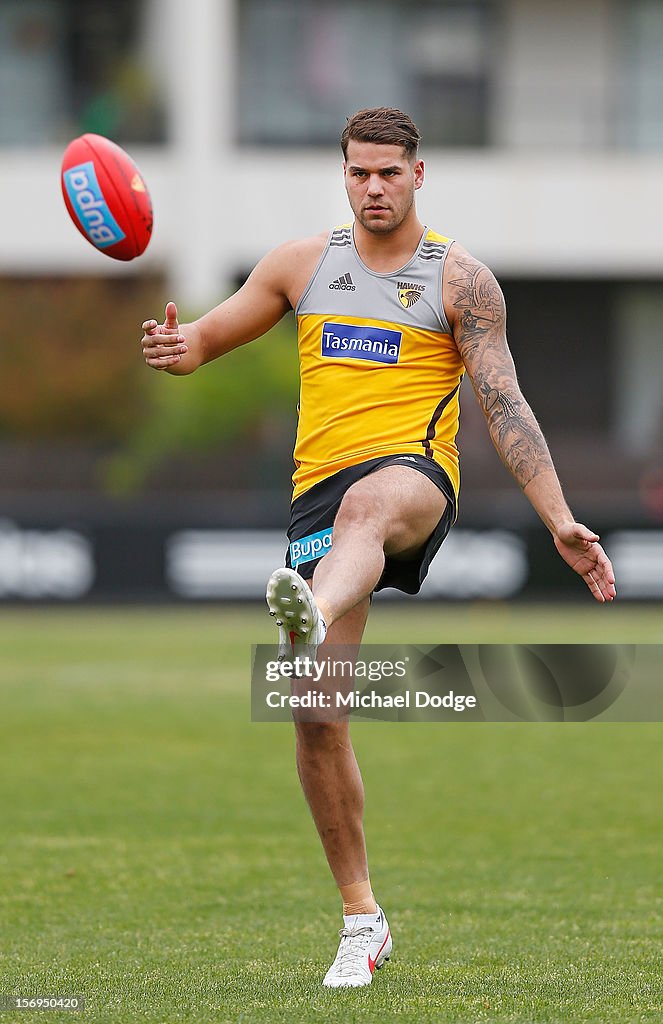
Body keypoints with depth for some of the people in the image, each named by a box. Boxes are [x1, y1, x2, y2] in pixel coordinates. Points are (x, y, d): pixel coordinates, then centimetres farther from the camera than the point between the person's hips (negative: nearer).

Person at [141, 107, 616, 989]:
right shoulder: (302, 264, 15)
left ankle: (312, 616, -78)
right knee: (315, 715, -3)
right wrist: (174, 348, -8)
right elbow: (205, 339, 19)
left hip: (414, 474, -4)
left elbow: (505, 406, 2)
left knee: (366, 505, -43)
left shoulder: (459, 278, 6)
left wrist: (562, 523, -7)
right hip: (318, 489, 4)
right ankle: (361, 920, 9)